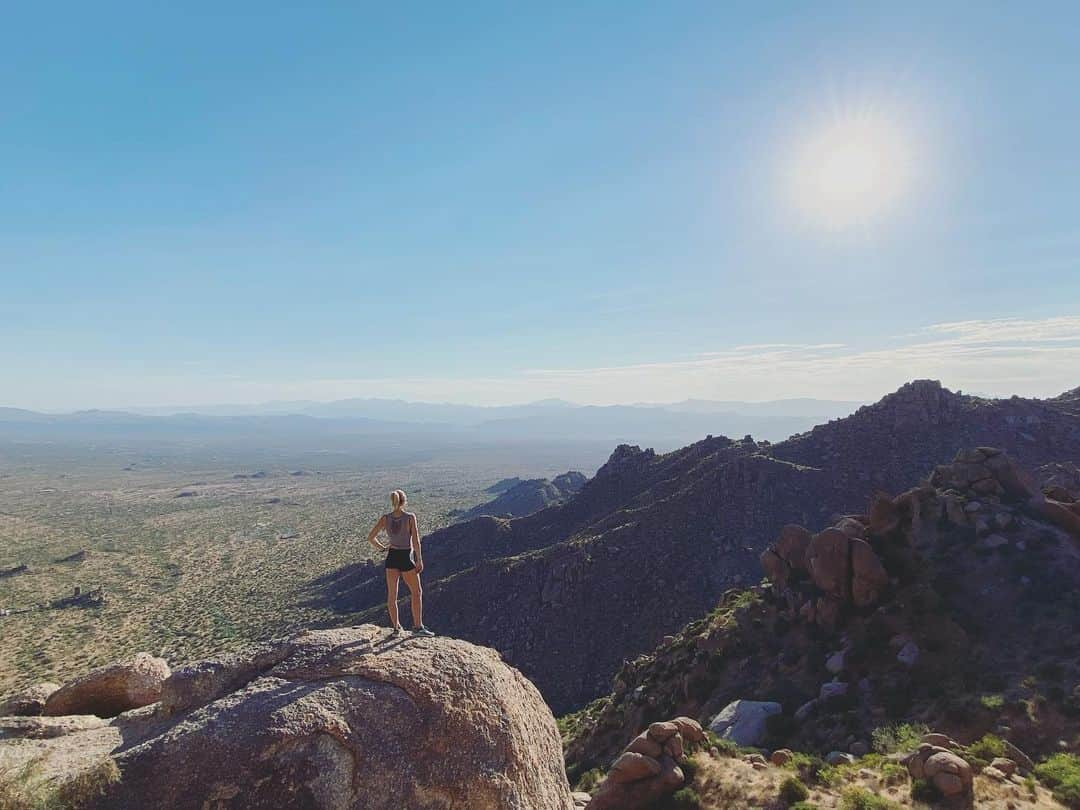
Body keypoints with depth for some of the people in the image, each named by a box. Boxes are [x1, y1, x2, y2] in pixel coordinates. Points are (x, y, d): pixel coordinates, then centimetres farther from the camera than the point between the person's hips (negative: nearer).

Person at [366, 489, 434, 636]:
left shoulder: (385, 518, -4)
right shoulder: (410, 517, -14)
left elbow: (370, 537, -4)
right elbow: (415, 541, -15)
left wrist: (382, 547, 11)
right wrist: (419, 560, -9)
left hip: (392, 557, 4)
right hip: (406, 557, -4)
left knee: (392, 594, 13)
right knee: (416, 592, 11)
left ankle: (396, 627, 20)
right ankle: (418, 627, 11)